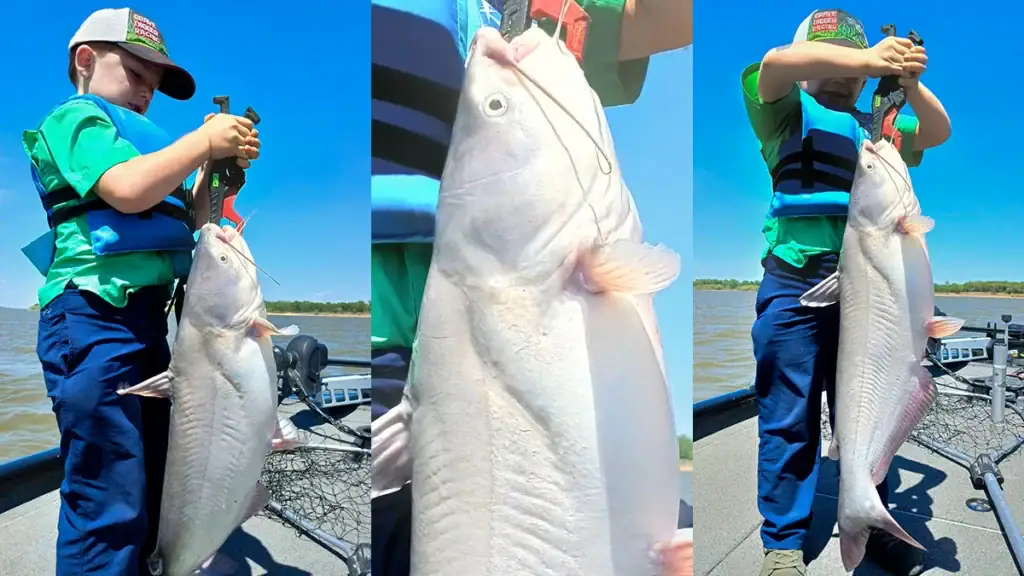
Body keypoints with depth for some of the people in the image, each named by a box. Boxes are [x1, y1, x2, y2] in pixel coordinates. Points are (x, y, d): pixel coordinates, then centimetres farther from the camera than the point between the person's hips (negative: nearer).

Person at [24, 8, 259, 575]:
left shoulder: (130, 138, 24)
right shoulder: (75, 116, 1)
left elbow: (191, 218, 22)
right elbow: (128, 190, -19)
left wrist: (221, 161, 9)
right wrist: (204, 140, -8)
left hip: (146, 314, 9)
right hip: (95, 313, -9)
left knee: (148, 497, 15)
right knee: (108, 506, -9)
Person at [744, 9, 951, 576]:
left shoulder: (875, 126, 22)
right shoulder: (787, 110, 9)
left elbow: (937, 132, 11)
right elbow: (775, 64, -10)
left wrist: (909, 82, -7)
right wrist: (869, 59, -19)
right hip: (795, 279, -4)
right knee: (790, 417, -1)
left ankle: (872, 525, 25)